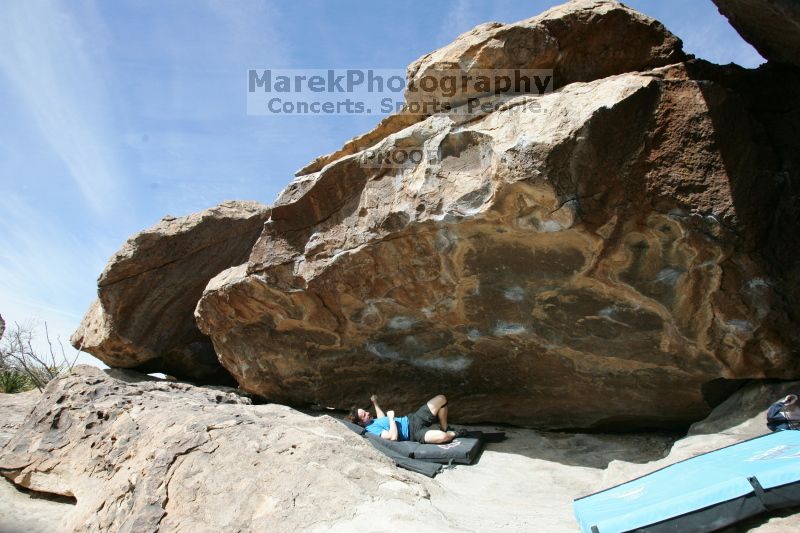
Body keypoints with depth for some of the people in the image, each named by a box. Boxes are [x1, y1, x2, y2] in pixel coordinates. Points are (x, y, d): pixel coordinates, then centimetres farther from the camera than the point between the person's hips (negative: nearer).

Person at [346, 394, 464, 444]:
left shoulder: (373, 421, 12)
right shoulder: (372, 429, -17)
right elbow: (393, 437, -30)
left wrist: (375, 403, 36)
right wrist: (391, 418, -21)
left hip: (413, 419, 10)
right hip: (414, 432, -10)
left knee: (441, 399, 1)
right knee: (442, 437, -36)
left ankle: (445, 429, 14)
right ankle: (454, 434, 1)